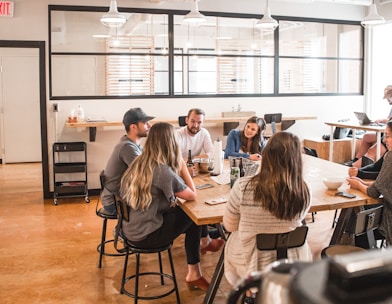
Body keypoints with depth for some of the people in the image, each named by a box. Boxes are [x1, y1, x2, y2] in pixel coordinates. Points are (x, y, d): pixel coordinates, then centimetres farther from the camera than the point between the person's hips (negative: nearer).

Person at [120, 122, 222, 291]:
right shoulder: (163, 171, -23)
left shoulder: (137, 163, 1)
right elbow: (192, 195, -12)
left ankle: (194, 274, 25)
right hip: (145, 235, -8)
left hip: (130, 228, 8)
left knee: (182, 211, 15)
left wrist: (178, 169, 3)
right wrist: (183, 166, -5)